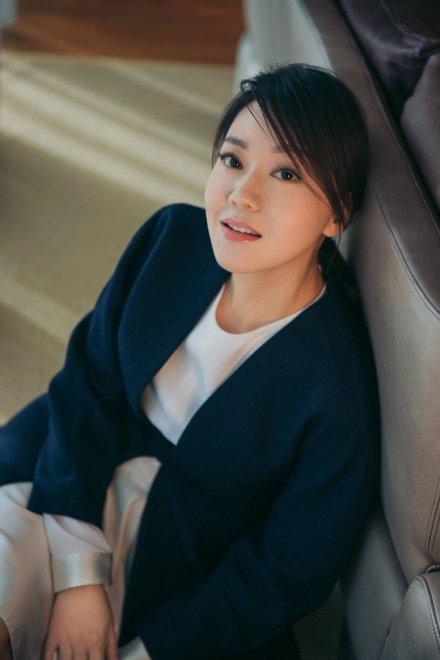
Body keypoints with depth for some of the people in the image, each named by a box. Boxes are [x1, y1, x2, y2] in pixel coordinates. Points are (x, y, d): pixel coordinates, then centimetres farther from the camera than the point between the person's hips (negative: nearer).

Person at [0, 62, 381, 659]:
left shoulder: (339, 389, -27)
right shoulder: (172, 236, -15)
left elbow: (293, 571, -15)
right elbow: (89, 381, -7)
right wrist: (79, 574, -14)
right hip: (86, 470, 4)